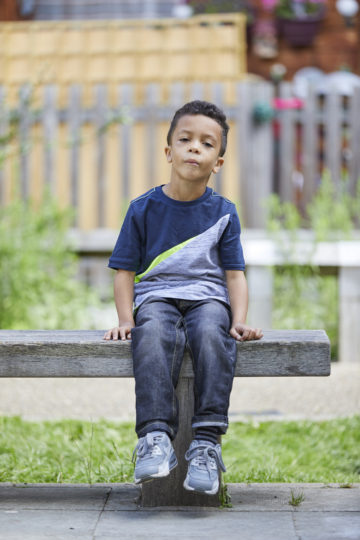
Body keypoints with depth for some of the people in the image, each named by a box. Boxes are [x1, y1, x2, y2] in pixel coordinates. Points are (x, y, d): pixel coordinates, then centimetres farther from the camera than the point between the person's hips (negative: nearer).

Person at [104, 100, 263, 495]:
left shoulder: (223, 213, 9)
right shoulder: (144, 208, 6)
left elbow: (234, 273, 7)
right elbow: (125, 270, 7)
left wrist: (239, 320, -9)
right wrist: (126, 319, -7)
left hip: (207, 297, 0)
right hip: (156, 297, 0)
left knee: (212, 334, -35)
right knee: (153, 336, -36)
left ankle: (207, 442, -36)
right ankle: (156, 437, -42)